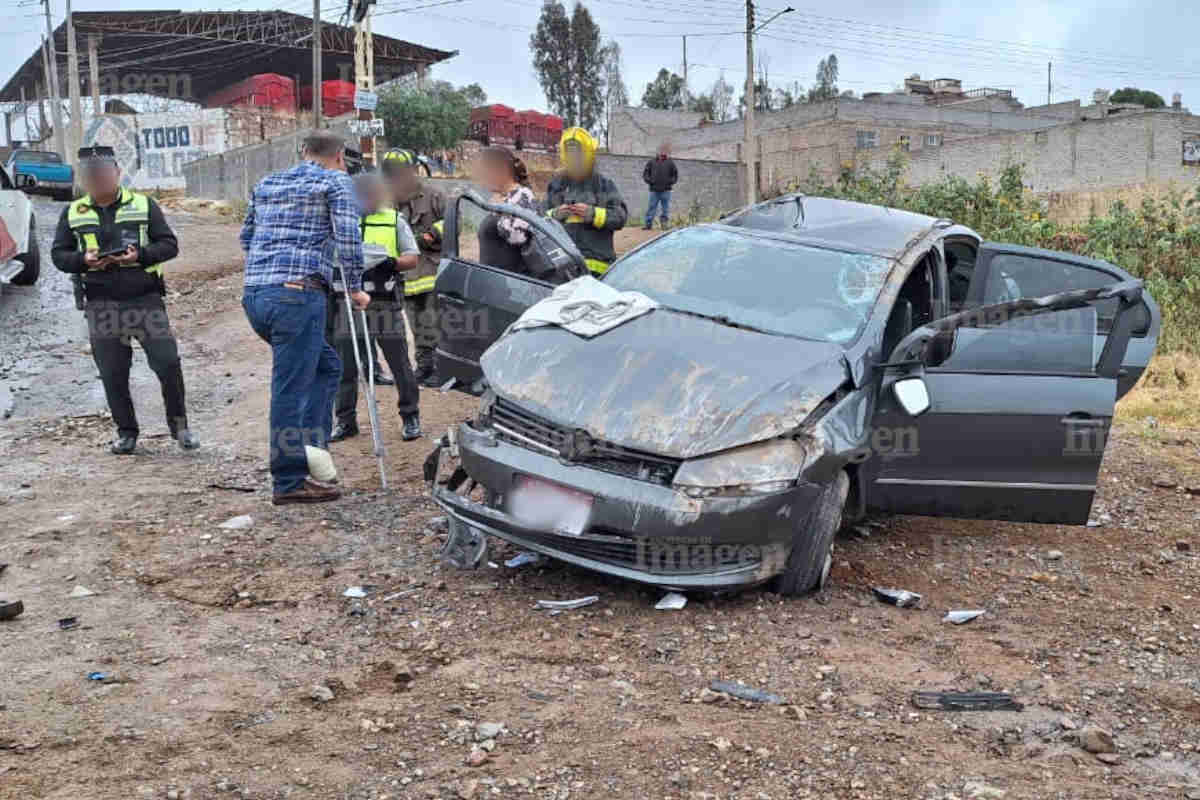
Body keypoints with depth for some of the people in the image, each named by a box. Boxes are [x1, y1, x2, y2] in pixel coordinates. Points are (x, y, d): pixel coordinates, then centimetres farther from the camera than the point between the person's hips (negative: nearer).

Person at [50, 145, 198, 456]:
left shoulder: (144, 205, 4)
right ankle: (126, 432, 19)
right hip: (101, 304, 2)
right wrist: (84, 260, -11)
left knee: (168, 363, -7)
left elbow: (169, 244, 2)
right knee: (112, 374, 5)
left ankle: (178, 424, 11)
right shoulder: (73, 214, 10)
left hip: (146, 299, -2)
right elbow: (58, 254, 10)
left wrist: (140, 255, -16)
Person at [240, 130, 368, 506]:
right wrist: (355, 288, 2)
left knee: (327, 366, 20)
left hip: (255, 294, 7)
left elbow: (246, 237, 29)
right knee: (291, 390, -5)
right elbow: (347, 236, -6)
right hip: (298, 294, -7)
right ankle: (289, 483, 0)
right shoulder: (336, 182, 5)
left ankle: (310, 450, 14)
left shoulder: (266, 184, 24)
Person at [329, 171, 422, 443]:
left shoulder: (394, 221, 10)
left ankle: (410, 416, 14)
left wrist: (394, 263, -17)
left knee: (399, 363, 2)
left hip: (385, 303, -2)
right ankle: (345, 420, 16)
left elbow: (412, 257, 5)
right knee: (345, 364, 5)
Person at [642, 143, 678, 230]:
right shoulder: (652, 162, 6)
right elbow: (645, 173, 11)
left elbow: (675, 175, 11)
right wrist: (649, 180, -5)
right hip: (654, 190, 0)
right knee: (651, 208, 0)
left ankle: (665, 223, 13)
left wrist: (671, 182, -5)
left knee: (665, 208, 4)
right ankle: (648, 224, 5)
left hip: (666, 191, 0)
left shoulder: (670, 163, 5)